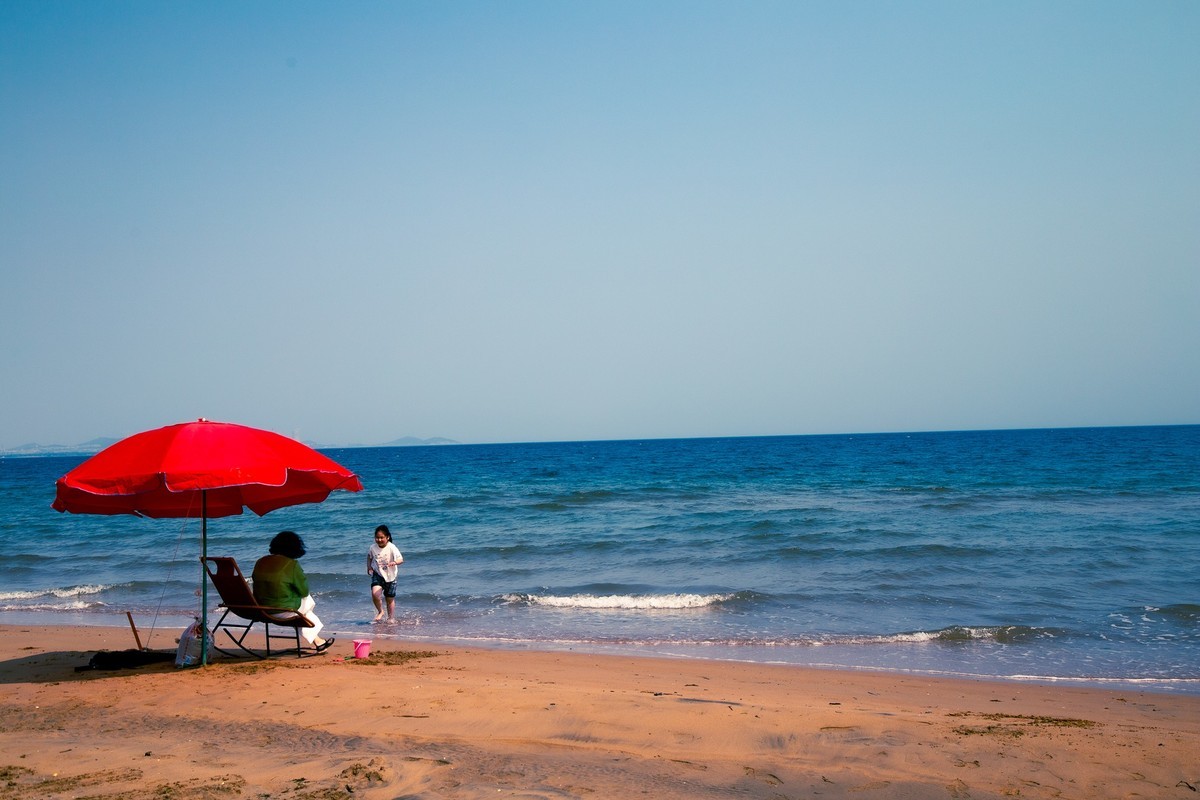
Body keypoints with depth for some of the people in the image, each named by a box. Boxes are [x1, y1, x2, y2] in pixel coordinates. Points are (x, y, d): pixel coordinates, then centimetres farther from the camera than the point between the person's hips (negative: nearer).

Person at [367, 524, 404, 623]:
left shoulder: (392, 548, -20)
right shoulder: (372, 548, -10)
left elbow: (401, 559, -31)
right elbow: (369, 557, 13)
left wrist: (394, 562, -51)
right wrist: (369, 568, 2)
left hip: (390, 576, -1)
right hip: (377, 575, 1)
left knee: (390, 599, 10)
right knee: (375, 594, -22)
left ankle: (391, 618, 28)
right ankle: (380, 611, 4)